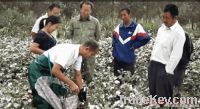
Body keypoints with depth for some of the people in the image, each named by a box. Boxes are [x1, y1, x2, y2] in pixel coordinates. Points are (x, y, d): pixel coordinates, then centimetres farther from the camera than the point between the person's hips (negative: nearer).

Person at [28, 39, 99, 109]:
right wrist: (71, 84, -30)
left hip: (49, 72, 10)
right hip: (38, 71, -10)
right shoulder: (69, 50, -30)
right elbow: (55, 70, -36)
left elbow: (78, 75, 12)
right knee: (44, 103, -11)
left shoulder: (79, 56, 0)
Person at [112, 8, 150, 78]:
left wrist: (134, 46, -12)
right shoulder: (119, 27, 5)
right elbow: (114, 36, 23)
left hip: (129, 60, -5)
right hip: (117, 58, 5)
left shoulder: (136, 27, -10)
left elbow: (145, 38, -14)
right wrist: (114, 44, 7)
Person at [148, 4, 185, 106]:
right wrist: (151, 59, 16)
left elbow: (176, 55, -20)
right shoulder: (162, 27, 6)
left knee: (163, 95, 2)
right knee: (153, 88, 20)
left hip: (164, 66, -8)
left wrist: (168, 71, -18)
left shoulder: (179, 33, -18)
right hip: (153, 63, 8)